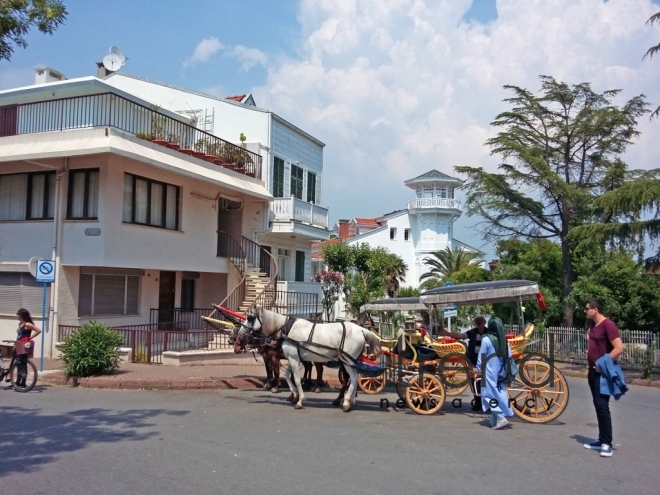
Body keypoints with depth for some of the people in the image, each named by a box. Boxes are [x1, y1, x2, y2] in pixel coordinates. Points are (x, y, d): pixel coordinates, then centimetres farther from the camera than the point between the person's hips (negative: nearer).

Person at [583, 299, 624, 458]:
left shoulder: (608, 325, -16)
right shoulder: (593, 325, 11)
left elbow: (619, 348, -24)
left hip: (602, 372, -9)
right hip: (593, 371, 9)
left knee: (602, 405, -9)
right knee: (598, 405, 12)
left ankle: (607, 443, -4)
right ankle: (601, 440, 19)